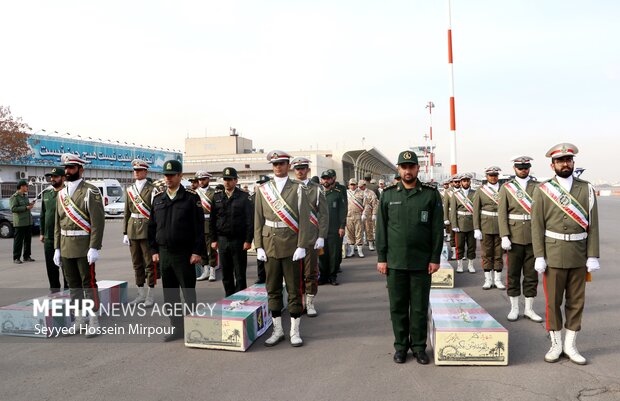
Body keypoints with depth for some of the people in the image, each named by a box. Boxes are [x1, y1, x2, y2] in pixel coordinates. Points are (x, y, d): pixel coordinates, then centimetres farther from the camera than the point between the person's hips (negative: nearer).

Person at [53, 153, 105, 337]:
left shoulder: (91, 191, -8)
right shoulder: (61, 193, 13)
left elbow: (98, 221, -14)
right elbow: (57, 223, 15)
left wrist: (94, 248, -19)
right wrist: (57, 248, 10)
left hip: (84, 247, -6)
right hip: (66, 248, 7)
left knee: (89, 283, 0)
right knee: (73, 284, 14)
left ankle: (94, 320, 9)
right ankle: (79, 318, 25)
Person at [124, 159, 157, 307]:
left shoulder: (152, 189, -4)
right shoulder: (129, 189, 12)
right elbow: (127, 212, 14)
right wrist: (125, 232, 9)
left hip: (147, 229, -5)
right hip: (133, 229, 5)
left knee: (150, 263, 0)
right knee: (137, 264, 11)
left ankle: (150, 295, 9)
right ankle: (141, 294, 21)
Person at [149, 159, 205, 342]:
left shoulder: (191, 197, -4)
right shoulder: (157, 198, 10)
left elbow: (199, 227, -7)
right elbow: (152, 226, 13)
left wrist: (197, 251, -12)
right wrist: (154, 250, 7)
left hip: (184, 254, -4)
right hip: (164, 253, 5)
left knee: (188, 293, 4)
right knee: (169, 294, 11)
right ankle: (176, 327, 23)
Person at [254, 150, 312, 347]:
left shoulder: (298, 188, 0)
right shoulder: (262, 189, 7)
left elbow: (304, 219, -4)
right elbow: (258, 220, 7)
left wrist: (301, 246, -11)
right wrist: (259, 246, 0)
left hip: (292, 246, -2)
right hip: (270, 245, 3)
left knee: (294, 289, 4)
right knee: (273, 289, 9)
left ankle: (295, 331, 16)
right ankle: (277, 330, 21)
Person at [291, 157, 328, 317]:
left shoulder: (316, 189, 3)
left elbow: (324, 215, 0)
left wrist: (321, 237, -8)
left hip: (311, 238, -2)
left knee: (311, 272, 4)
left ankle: (310, 303, 16)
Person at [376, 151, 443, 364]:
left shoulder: (431, 194, 0)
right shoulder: (388, 194, 3)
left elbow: (437, 229, 0)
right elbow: (381, 228, 4)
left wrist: (435, 258, -4)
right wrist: (381, 258, 0)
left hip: (421, 262, -1)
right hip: (395, 262, 1)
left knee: (420, 307, 8)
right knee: (398, 307, 9)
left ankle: (419, 346, 23)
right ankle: (400, 346, 24)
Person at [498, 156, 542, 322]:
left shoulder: (538, 186, 6)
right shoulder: (506, 187, 2)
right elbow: (502, 213, -3)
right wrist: (504, 236, -11)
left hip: (533, 237, 1)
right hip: (514, 237, -1)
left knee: (531, 274, 7)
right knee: (513, 274, 7)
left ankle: (529, 309, 19)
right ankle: (514, 308, 18)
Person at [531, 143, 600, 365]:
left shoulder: (586, 189, 3)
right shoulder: (542, 190, -2)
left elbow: (592, 225, 2)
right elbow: (537, 226, -4)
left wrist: (593, 256, -3)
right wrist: (539, 257, -8)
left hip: (579, 256, 2)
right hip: (553, 255, -2)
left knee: (576, 301, 10)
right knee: (553, 301, 6)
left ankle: (571, 346, 24)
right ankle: (556, 345, 21)